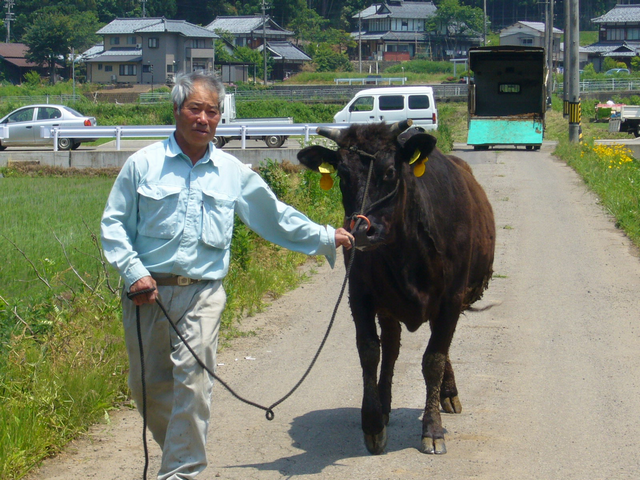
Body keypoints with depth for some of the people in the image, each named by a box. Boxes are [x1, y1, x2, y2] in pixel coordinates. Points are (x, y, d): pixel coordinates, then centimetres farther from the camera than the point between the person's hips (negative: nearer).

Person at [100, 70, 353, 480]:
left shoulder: (234, 173, 10)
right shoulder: (144, 164, 3)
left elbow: (276, 216, 21)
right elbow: (114, 223, 4)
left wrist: (326, 238, 21)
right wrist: (133, 272, -8)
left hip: (203, 293, 0)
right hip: (147, 292, 0)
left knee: (193, 380, -13)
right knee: (148, 385, 7)